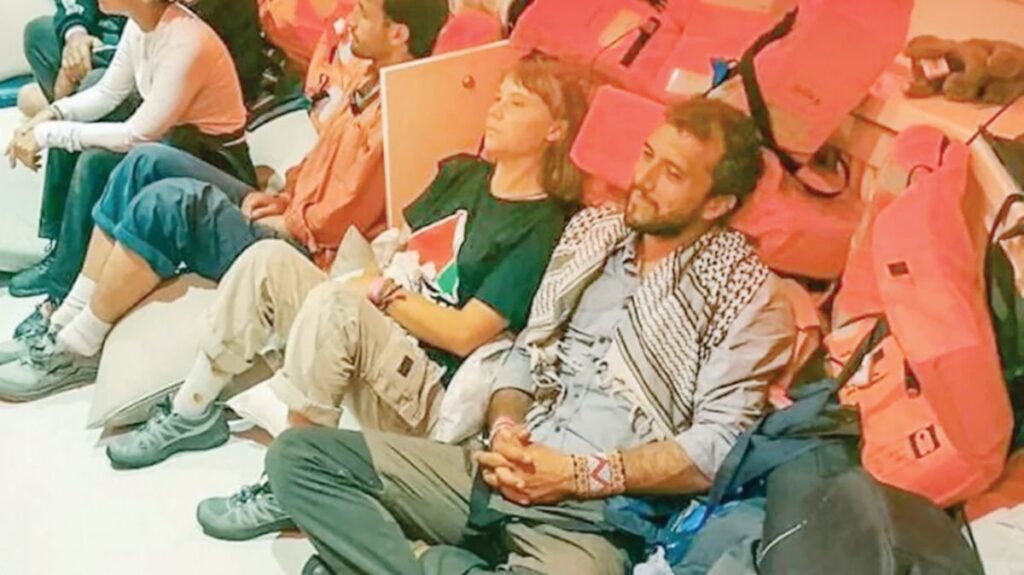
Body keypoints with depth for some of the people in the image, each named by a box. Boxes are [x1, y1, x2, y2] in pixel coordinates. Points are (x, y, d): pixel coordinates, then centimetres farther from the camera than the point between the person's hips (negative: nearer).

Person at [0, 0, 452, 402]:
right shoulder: (372, 77, 11)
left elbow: (339, 218, -22)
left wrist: (279, 224, -8)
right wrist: (282, 197, 7)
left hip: (302, 256, -10)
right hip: (286, 221, 10)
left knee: (169, 201, -26)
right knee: (149, 162, 0)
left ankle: (78, 351, -9)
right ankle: (66, 324, 2)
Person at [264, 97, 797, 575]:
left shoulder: (747, 296, -3)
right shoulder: (591, 228, 13)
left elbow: (717, 449, -10)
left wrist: (578, 474, -15)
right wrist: (505, 428, -4)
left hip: (592, 515, -5)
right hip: (503, 473, 5)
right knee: (298, 454, -7)